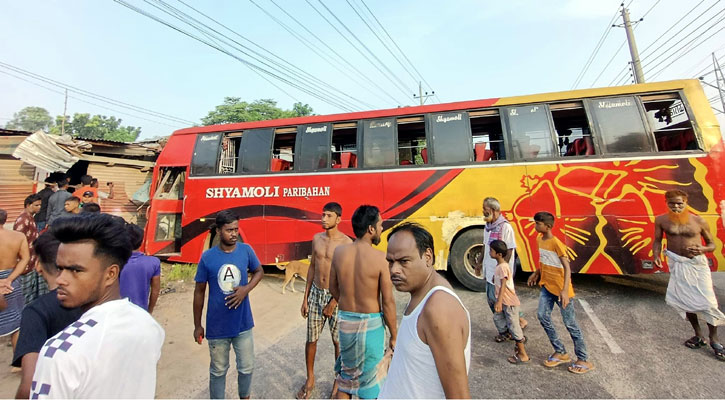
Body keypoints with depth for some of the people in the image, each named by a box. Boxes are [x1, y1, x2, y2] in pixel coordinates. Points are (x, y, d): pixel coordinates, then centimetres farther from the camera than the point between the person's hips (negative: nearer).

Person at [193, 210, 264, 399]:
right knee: (218, 371, 19)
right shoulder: (207, 257, -12)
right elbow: (199, 292, -1)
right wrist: (197, 325, 4)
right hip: (217, 326, -1)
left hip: (243, 323, 1)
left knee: (247, 367, 17)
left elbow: (259, 272, 5)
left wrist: (246, 289, -14)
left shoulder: (246, 250, -11)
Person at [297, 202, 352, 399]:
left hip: (336, 296, -4)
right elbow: (312, 267, 8)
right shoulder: (316, 238, 1)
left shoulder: (346, 243, -15)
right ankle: (310, 379, 36)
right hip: (316, 293, 4)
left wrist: (333, 303, -13)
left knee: (338, 341, 12)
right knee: (311, 339, 13)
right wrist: (305, 298, 8)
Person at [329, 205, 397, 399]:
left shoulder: (339, 252, -8)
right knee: (371, 380, 19)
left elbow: (333, 289, 4)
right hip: (371, 324, -4)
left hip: (345, 321, 4)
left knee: (345, 378, 25)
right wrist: (394, 336, -1)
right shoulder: (380, 258, -20)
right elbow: (388, 301, -15)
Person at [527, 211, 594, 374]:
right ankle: (561, 353, 21)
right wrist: (536, 273, 20)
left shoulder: (556, 243, -21)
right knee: (542, 316, 4)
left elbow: (567, 268, -23)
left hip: (560, 289, -7)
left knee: (570, 324, 5)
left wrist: (565, 290, -30)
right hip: (547, 287, 7)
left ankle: (583, 360, 23)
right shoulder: (539, 240, 2)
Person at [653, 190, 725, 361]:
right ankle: (698, 336, 28)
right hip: (677, 264, 1)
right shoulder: (661, 220, -5)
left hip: (697, 264, -1)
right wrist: (656, 255, -14)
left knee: (707, 302, -1)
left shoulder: (699, 221, -8)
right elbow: (657, 240, 2)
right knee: (685, 301, 10)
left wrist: (702, 249, -21)